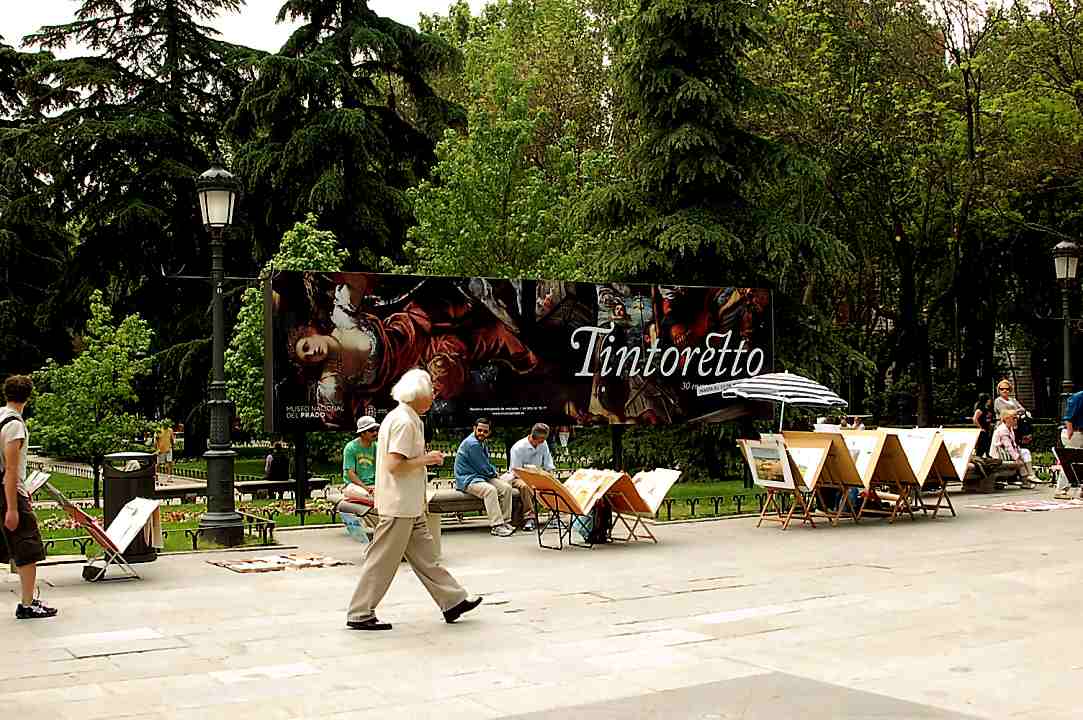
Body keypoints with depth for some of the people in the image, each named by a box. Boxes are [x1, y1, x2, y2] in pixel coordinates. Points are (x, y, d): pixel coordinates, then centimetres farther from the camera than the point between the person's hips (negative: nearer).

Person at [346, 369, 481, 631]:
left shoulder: (403, 418, 14)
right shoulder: (404, 422, -18)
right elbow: (394, 465, -24)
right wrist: (425, 459, -15)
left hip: (409, 507, 11)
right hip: (399, 505, -11)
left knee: (426, 555, 14)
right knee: (383, 560, -2)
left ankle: (453, 601, 20)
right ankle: (359, 614, 6)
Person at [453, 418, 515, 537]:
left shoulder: (481, 443, 14)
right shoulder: (472, 444, -18)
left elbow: (487, 464, 25)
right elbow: (484, 468, -16)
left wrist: (494, 471, 6)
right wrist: (494, 473, 3)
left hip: (481, 477, 10)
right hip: (467, 480, -10)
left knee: (506, 487, -7)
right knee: (490, 490, -35)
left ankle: (505, 521, -4)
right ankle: (496, 526, -35)